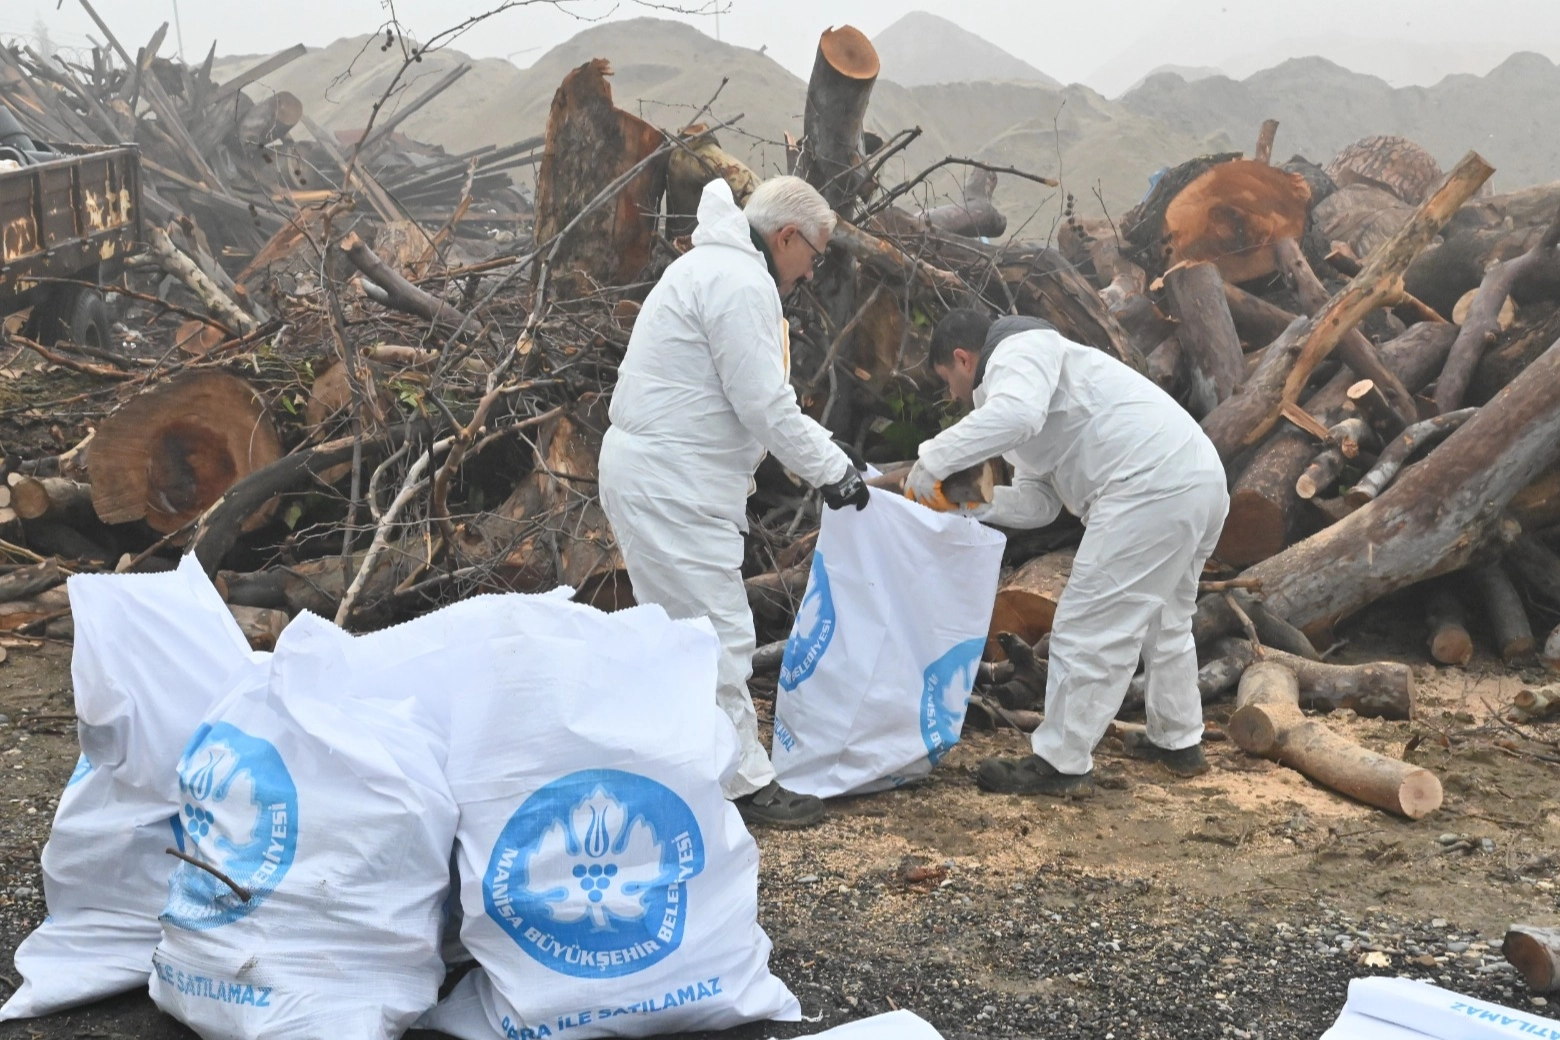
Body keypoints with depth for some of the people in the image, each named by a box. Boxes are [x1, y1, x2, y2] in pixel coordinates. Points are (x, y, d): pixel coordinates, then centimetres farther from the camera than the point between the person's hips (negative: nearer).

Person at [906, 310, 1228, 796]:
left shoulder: (1015, 351, -1)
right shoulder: (1032, 373, 30)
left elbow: (1015, 414, -27)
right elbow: (1038, 501, 19)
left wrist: (932, 461, -21)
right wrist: (970, 501, 5)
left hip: (1153, 486, -11)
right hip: (1199, 480, 11)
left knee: (1087, 629, -4)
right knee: (1165, 622, 27)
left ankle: (1061, 764, 3)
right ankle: (1179, 742, 40)